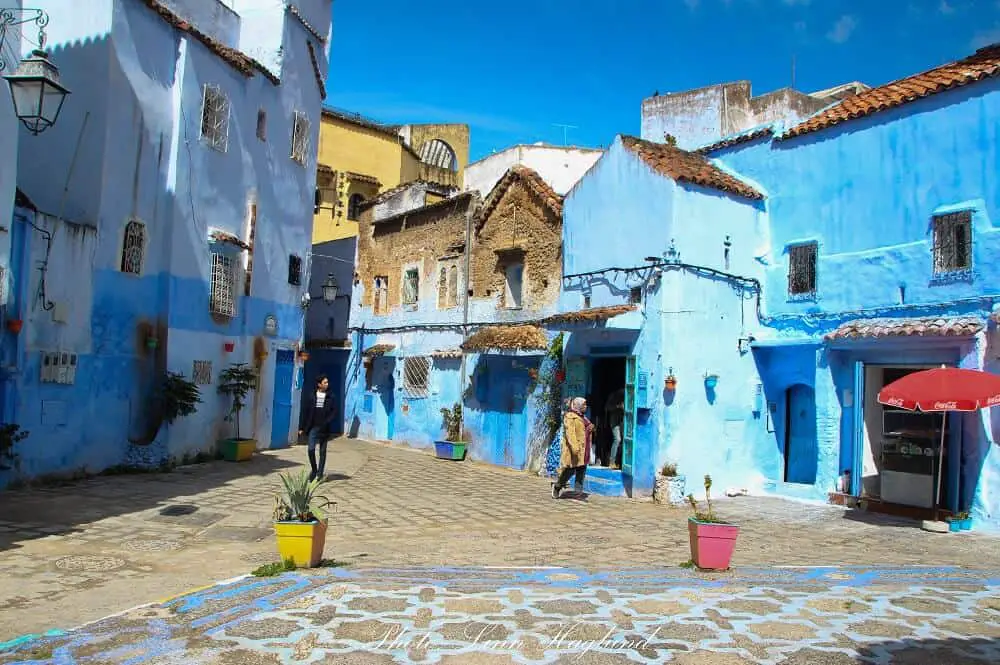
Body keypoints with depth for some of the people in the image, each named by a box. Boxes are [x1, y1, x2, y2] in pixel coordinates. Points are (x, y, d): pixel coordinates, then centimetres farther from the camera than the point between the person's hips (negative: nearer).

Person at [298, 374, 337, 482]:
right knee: (311, 449, -11)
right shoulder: (311, 396, 2)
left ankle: (319, 474, 16)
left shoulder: (330, 397, 1)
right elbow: (304, 412, 4)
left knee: (322, 452, 6)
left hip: (324, 429, 0)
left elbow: (334, 411, 0)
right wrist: (301, 427, 2)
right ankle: (314, 470, 12)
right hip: (313, 428, 0)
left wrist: (327, 422, -14)